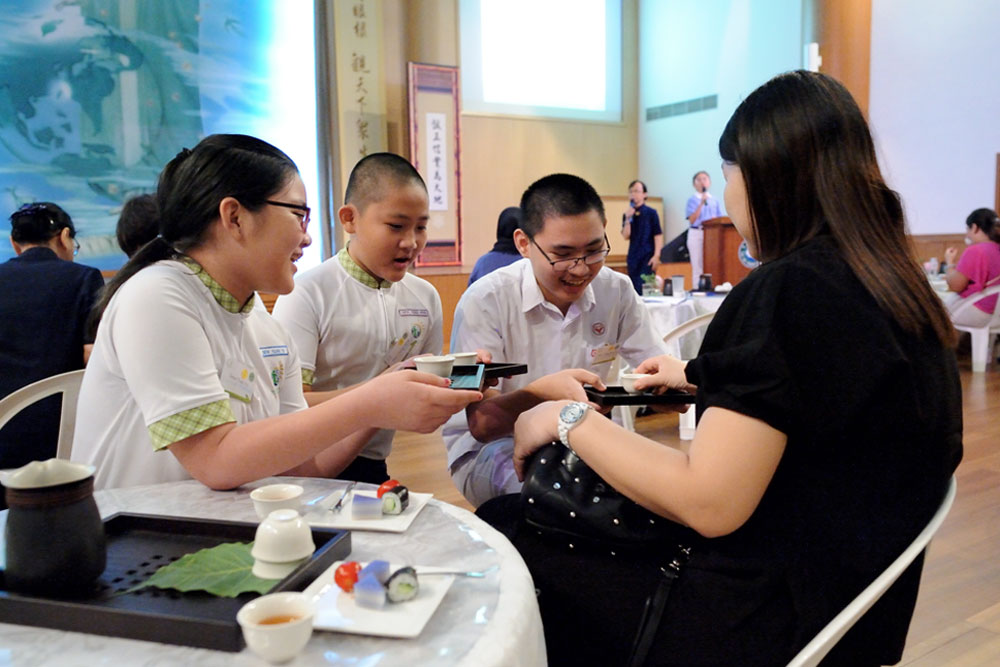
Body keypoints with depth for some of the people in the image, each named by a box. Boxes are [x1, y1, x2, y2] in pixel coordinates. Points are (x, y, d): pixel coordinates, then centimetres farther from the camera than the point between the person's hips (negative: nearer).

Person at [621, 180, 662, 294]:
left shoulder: (651, 213, -2)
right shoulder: (627, 214, 8)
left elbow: (658, 235, -4)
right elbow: (626, 236, 0)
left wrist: (656, 256, -11)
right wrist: (628, 219, -11)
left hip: (648, 257, -4)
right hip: (633, 258, 4)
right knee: (634, 288, 8)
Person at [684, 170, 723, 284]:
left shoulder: (715, 200, 14)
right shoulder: (692, 200, 3)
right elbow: (692, 220, -9)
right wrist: (702, 203, -14)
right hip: (696, 233, -3)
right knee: (698, 267, -4)